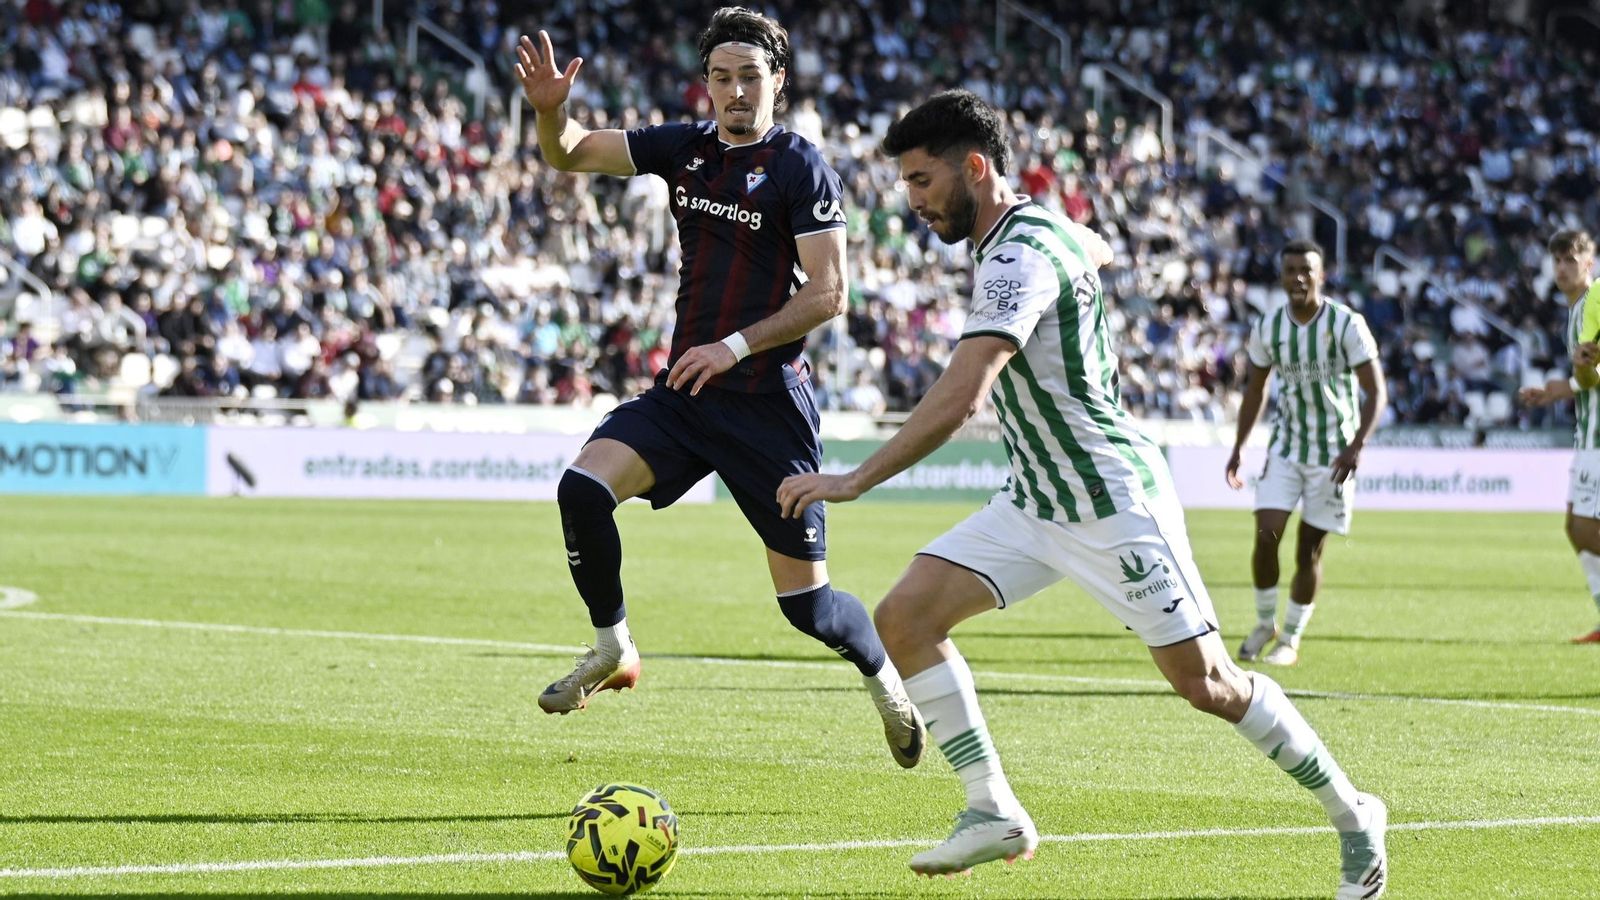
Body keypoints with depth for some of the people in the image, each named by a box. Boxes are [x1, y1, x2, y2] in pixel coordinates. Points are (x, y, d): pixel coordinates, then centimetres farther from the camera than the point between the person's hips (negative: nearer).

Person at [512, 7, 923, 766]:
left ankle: (885, 680, 31)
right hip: (683, 392, 5)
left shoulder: (799, 167, -9)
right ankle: (613, 652, -2)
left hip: (767, 405, -5)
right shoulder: (685, 149, 7)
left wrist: (735, 346, -18)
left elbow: (828, 293, -13)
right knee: (582, 487, -21)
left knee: (806, 602, 0)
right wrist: (550, 109, -13)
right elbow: (571, 154, 9)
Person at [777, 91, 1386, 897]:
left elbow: (958, 398, -34)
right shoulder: (1045, 229, 6)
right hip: (1035, 502, 9)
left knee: (1206, 683, -4)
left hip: (1112, 504, -9)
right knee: (903, 616, -6)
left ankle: (1351, 816, 15)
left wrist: (855, 481, -33)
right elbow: (1098, 253, 32)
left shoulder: (1021, 255, -23)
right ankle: (994, 814, -3)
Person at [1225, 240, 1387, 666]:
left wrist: (1357, 446, -25)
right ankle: (1265, 623, 10)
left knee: (1309, 550, 1)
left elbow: (1376, 392, -13)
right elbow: (1255, 389, 13)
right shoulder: (1268, 327, -2)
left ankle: (1291, 639, 15)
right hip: (1286, 447, 3)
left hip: (1333, 451, -3)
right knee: (1266, 536, -11)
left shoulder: (1347, 324, -13)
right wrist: (1238, 448, 9)